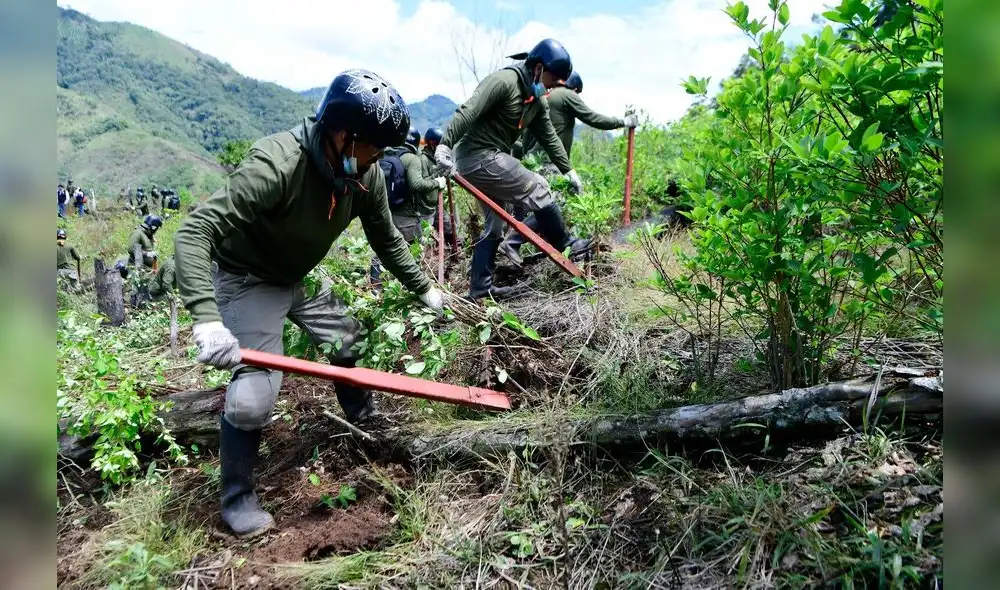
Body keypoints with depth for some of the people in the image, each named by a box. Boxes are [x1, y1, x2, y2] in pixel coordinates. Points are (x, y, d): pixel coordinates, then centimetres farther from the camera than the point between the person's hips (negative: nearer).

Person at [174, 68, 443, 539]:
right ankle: (236, 498, 8)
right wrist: (206, 319, -51)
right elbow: (194, 233, -40)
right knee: (254, 394, -16)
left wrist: (423, 288, 8)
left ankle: (364, 418, 46)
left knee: (348, 342, 16)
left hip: (300, 275, 7)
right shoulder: (276, 165, -36)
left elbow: (387, 239, 4)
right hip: (247, 280, -7)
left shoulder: (366, 174, -14)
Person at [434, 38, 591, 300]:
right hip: (478, 156, -10)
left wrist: (568, 170, 15)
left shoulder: (538, 100, 12)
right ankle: (563, 245, 8)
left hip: (489, 159, 10)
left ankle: (480, 287, 17)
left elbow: (549, 137, 17)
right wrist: (445, 144, -37)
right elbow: (467, 112, -27)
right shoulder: (503, 81, -17)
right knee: (537, 188, -9)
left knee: (494, 225, 12)